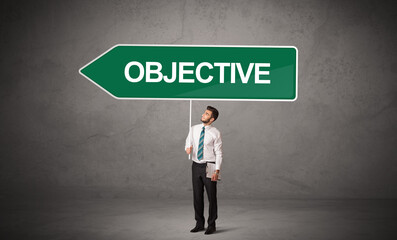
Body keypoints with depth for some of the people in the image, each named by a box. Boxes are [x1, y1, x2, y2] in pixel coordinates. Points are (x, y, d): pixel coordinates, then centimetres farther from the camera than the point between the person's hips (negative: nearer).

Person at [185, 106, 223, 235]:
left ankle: (211, 225, 13)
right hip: (196, 166, 4)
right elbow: (188, 144, 14)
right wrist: (188, 149, -12)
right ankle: (199, 223, 21)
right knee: (197, 196, 10)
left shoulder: (215, 133, -7)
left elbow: (218, 153, -7)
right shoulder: (193, 129, 5)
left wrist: (217, 170, -16)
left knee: (212, 196, 1)